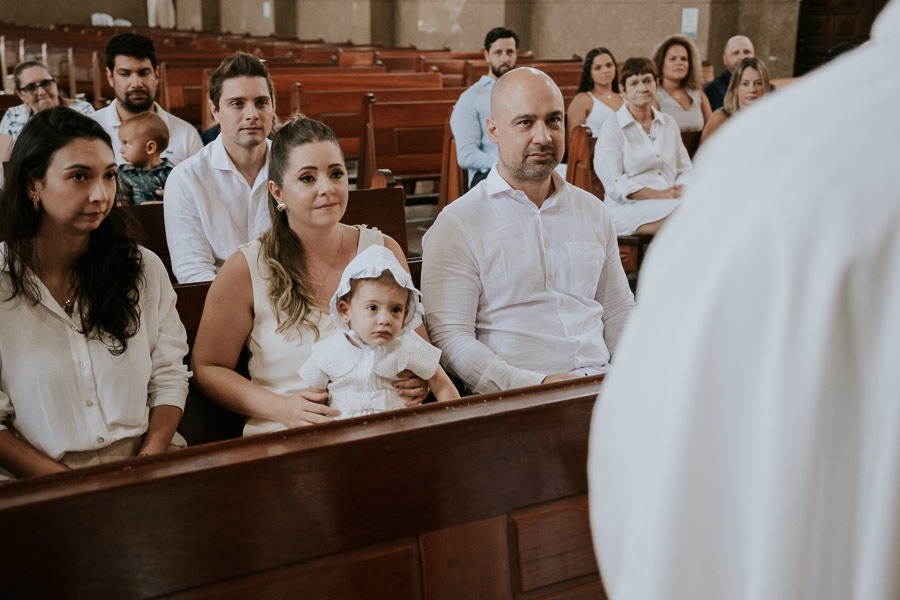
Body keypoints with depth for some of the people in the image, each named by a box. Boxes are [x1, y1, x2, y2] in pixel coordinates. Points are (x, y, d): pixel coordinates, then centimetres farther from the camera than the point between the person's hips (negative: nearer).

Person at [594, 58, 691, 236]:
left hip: (671, 200, 6)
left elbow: (685, 169, 21)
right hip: (627, 208, -6)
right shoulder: (612, 128, 1)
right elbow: (615, 185, -8)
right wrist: (660, 195, -16)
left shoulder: (669, 124, 21)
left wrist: (681, 191, -4)